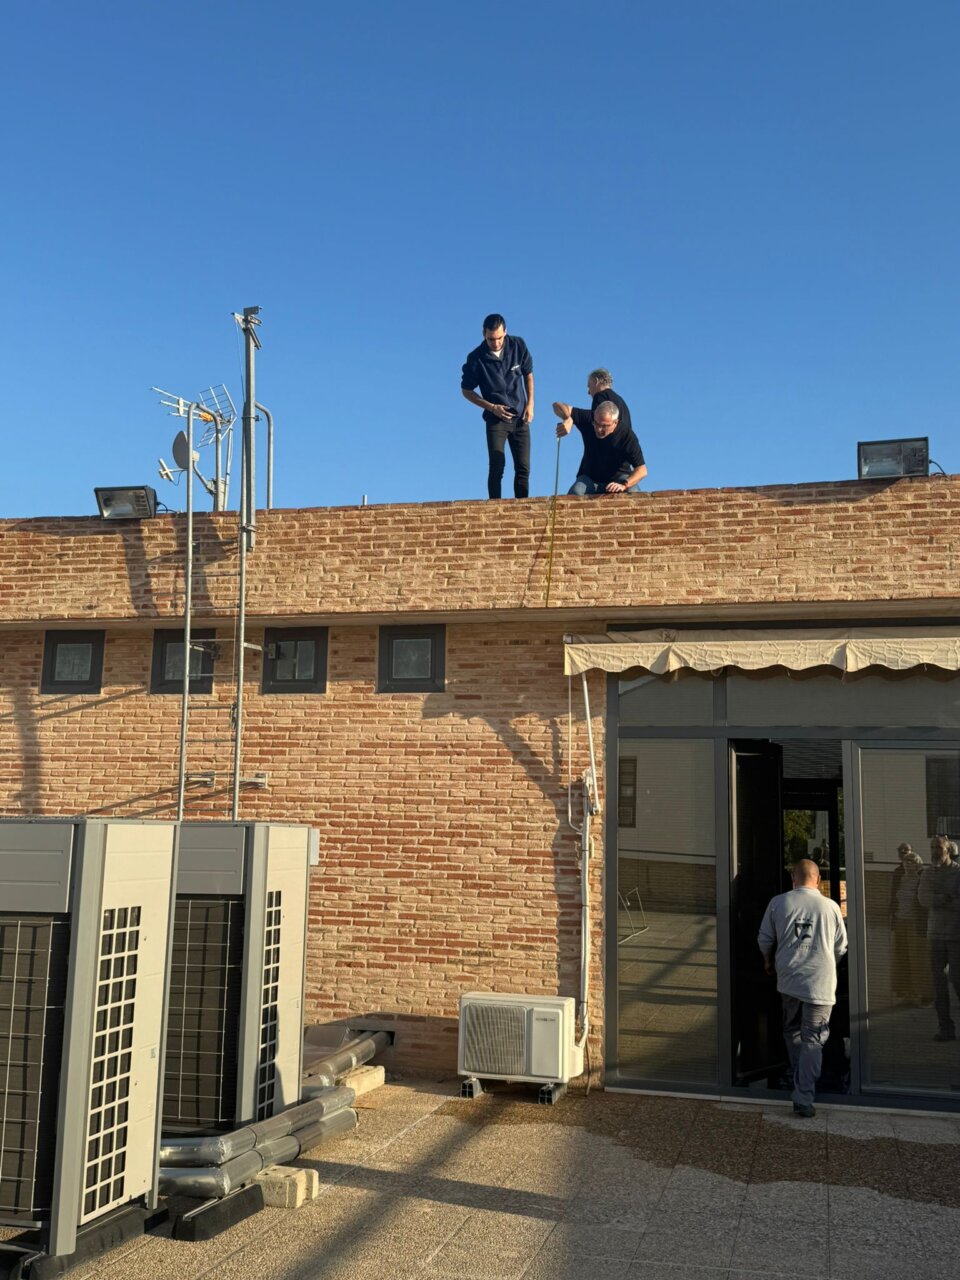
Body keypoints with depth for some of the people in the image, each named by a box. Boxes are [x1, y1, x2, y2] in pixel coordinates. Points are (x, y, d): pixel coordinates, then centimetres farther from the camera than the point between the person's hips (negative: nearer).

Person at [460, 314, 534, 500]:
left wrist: (530, 404, 1)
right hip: (496, 419, -3)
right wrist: (492, 407, -11)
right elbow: (466, 391, -1)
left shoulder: (518, 346, -6)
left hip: (520, 417, 3)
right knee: (497, 466, -13)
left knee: (523, 467, 1)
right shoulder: (476, 358, -13)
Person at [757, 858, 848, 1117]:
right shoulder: (830, 906, -4)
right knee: (813, 1040, 2)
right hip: (820, 983, -2)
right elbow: (841, 947, 6)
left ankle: (801, 1084, 31)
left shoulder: (777, 903, -2)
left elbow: (765, 940, 6)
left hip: (788, 980, 2)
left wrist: (769, 961, 27)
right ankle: (803, 1098, -3)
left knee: (792, 1032, 21)